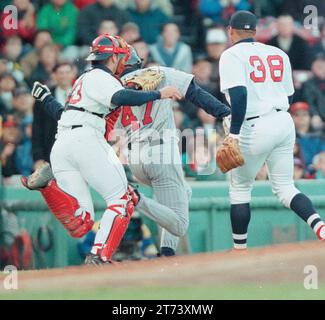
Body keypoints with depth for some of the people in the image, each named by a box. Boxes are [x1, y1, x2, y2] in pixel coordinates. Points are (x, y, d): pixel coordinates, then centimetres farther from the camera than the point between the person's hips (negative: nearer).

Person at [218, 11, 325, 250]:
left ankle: (240, 249, 15)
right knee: (285, 188, 10)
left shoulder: (232, 55, -4)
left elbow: (239, 94, -18)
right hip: (284, 122, 5)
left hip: (254, 127, -5)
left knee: (240, 188, 12)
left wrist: (234, 133, -18)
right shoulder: (279, 54, 14)